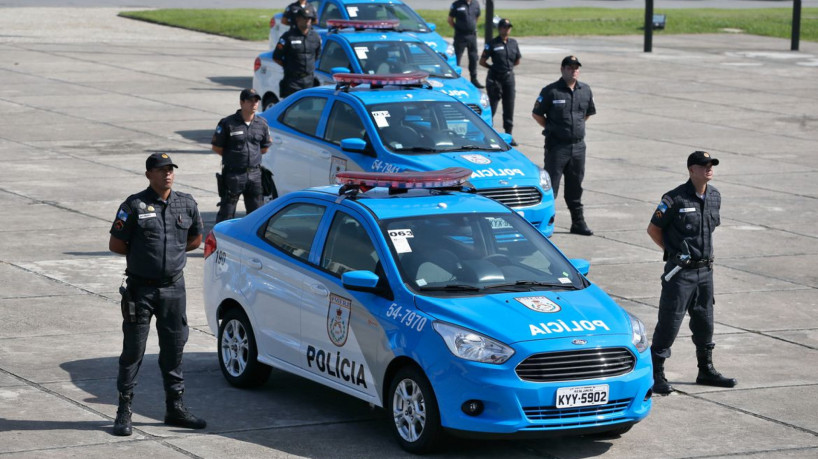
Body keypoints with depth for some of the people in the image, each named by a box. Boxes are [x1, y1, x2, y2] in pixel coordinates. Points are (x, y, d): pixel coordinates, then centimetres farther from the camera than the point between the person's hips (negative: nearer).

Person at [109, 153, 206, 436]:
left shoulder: (186, 204, 5)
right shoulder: (134, 206, -7)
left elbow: (195, 238, 18)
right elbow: (115, 245, -4)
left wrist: (173, 251, 8)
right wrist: (142, 254, 3)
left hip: (173, 287, 4)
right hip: (141, 288, -4)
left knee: (174, 348, 9)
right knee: (133, 349, 0)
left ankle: (175, 407, 18)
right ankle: (124, 410, 5)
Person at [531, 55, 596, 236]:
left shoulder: (585, 90, 7)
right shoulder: (551, 91, -8)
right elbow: (537, 114, -2)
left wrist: (577, 126, 14)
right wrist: (551, 128, 0)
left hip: (578, 145, 5)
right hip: (556, 145, -5)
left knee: (575, 187, 13)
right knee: (550, 186, -4)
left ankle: (578, 223, 20)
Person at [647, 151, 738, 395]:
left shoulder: (714, 196, 7)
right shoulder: (675, 199, -14)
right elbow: (653, 229, -6)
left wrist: (704, 252, 14)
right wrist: (674, 252, 1)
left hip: (705, 270, 7)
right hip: (680, 272, -7)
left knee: (704, 322, 15)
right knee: (669, 323, -5)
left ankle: (706, 371, 28)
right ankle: (656, 375, 1)